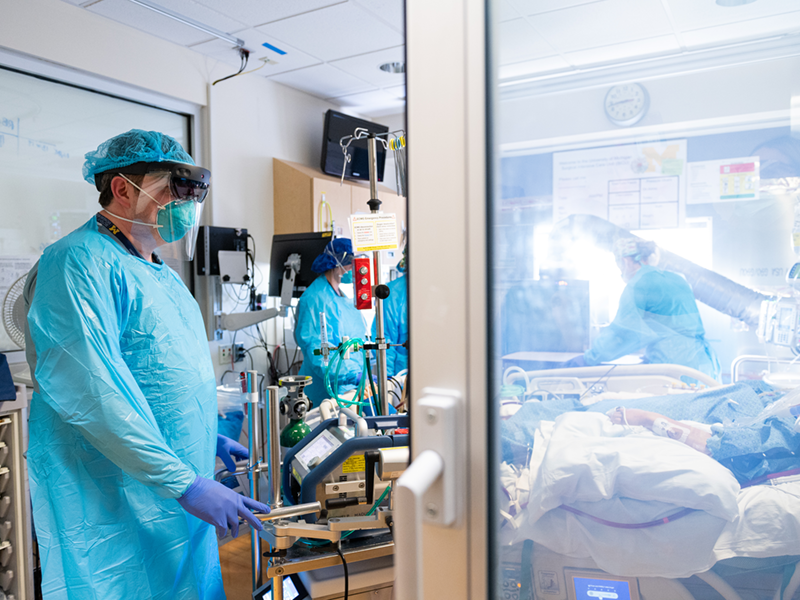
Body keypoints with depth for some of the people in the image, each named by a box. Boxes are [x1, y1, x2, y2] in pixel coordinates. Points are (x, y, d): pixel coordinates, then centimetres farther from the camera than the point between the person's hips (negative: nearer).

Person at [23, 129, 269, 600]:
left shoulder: (161, 275, 14)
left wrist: (209, 438, 20)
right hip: (114, 510, -9)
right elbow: (90, 393, -27)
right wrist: (185, 483, -27)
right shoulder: (79, 263, -16)